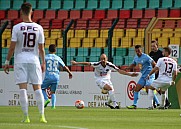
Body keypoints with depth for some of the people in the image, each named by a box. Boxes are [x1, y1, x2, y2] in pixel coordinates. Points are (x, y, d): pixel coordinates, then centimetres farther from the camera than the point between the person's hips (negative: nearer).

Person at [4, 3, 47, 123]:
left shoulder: (17, 27, -6)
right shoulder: (38, 28, 0)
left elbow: (12, 47, -6)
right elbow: (41, 48, 3)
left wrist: (7, 62, 2)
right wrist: (43, 62, 14)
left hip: (20, 60, -2)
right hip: (34, 60, 2)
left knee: (23, 88, -3)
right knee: (37, 88, 6)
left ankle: (26, 117, -6)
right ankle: (42, 115, 1)